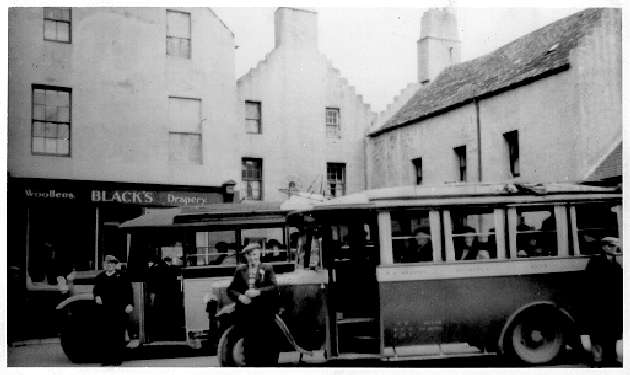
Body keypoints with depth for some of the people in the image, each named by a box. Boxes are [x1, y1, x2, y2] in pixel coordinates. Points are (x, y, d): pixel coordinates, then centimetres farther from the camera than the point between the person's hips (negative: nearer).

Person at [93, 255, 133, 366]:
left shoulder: (122, 276, 4)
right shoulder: (99, 277, 14)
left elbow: (129, 291, 0)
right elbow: (96, 290, 20)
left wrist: (130, 304, -9)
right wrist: (97, 297, -3)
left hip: (119, 311, -3)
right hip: (104, 310, 3)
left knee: (118, 335, -1)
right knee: (105, 335, 1)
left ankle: (117, 359, 6)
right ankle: (106, 358, 10)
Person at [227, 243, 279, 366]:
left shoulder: (267, 269, 6)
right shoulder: (240, 270, 13)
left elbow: (274, 287, -6)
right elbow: (231, 289, 9)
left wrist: (258, 292, -18)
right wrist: (239, 296, -11)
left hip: (264, 313, -2)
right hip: (246, 314, 2)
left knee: (267, 345, -3)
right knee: (249, 345, 5)